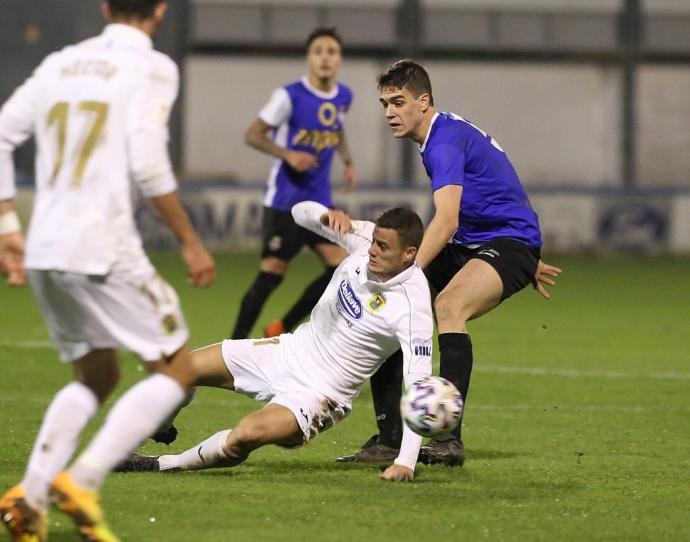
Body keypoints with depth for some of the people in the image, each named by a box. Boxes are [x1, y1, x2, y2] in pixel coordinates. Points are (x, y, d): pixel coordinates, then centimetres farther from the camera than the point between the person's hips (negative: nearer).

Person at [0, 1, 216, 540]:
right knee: (176, 369, 4)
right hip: (103, 249, -7)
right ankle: (82, 482, -12)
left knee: (96, 374, 23)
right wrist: (190, 241, -6)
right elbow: (147, 162, -15)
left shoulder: (60, 64, 15)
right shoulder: (151, 68, -4)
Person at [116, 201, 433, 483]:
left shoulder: (412, 306, -27)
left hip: (317, 394, -7)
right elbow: (300, 212, -2)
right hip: (290, 351, 7)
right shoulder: (366, 240, -9)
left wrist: (406, 461, -37)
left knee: (247, 434, -34)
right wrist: (325, 216, -27)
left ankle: (163, 465, -10)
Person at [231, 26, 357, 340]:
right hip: (284, 200, -6)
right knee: (272, 273, -6)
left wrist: (348, 161, 10)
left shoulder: (343, 97, 5)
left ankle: (282, 330, 11)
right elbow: (253, 135, -9)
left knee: (341, 267, -3)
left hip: (319, 202, 6)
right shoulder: (290, 96, -13)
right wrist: (288, 154, -23)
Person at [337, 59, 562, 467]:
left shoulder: (445, 142, -19)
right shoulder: (450, 132, 13)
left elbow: (446, 221, -32)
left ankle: (450, 438, -41)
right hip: (470, 245, 11)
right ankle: (389, 440, 1)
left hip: (510, 241, -11)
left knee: (448, 305, -37)